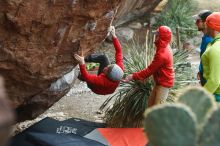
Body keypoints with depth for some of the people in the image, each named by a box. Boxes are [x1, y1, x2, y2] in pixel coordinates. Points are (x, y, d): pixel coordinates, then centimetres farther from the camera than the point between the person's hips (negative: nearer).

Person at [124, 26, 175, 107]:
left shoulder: (162, 54, -29)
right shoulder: (164, 48, 1)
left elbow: (149, 70, -24)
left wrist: (133, 76, -20)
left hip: (164, 83, -10)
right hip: (160, 81, 10)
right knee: (150, 104, 14)